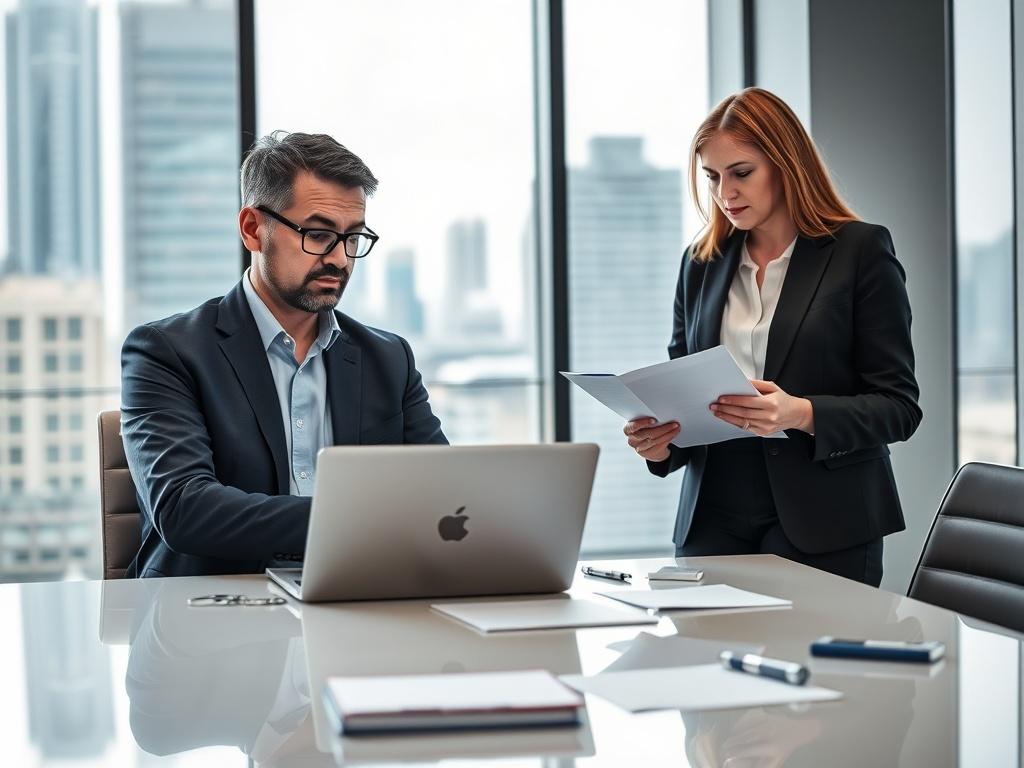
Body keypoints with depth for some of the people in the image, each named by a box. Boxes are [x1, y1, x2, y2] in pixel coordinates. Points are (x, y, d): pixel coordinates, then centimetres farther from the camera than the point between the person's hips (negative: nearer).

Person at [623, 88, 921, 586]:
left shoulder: (861, 251, -2)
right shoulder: (700, 263, 12)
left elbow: (898, 405, -5)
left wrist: (803, 415, -22)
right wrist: (659, 442, -5)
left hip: (821, 528, -3)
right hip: (714, 522, 4)